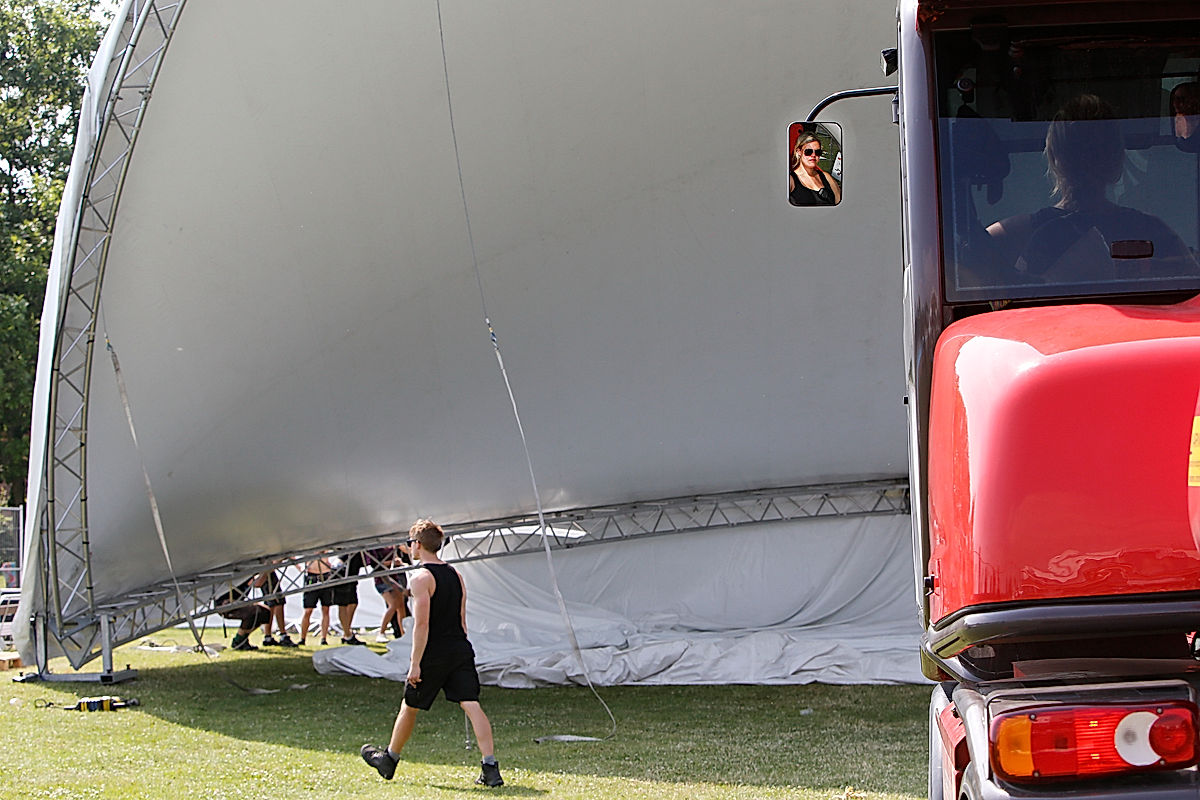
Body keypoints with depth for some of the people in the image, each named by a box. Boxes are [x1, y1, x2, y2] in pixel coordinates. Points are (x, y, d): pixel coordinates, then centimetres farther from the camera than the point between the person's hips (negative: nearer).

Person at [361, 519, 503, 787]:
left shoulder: (420, 577, -11)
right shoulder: (455, 575, 12)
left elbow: (422, 624, -17)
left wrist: (415, 663, -16)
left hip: (432, 654, -6)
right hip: (461, 649, 6)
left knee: (409, 706, 12)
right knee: (472, 705, -3)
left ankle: (389, 759, 30)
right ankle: (490, 768, -15)